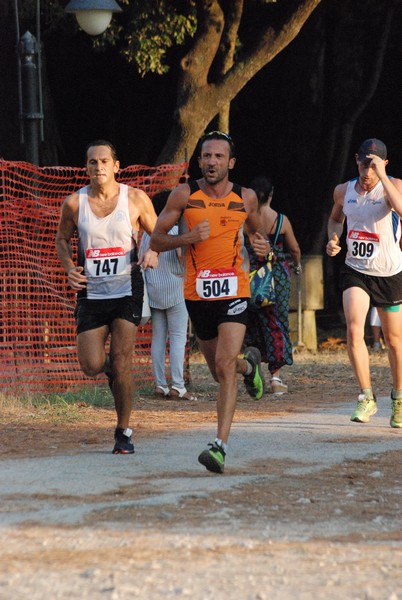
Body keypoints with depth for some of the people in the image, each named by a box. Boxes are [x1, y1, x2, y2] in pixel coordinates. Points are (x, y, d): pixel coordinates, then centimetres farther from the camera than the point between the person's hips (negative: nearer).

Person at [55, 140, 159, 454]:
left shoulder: (135, 198, -3)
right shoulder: (74, 202, -1)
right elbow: (62, 239, 14)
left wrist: (153, 252, -13)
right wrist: (69, 268, -4)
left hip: (127, 290, -2)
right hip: (91, 293, 2)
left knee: (121, 363, -8)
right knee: (92, 366, -5)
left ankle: (124, 432, 6)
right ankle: (110, 368, 34)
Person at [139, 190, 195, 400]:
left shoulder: (147, 233, 8)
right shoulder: (175, 230, -8)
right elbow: (181, 251, -25)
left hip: (153, 292, 6)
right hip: (174, 290, -6)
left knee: (158, 338, 8)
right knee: (178, 337, -4)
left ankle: (160, 385, 7)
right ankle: (177, 386, -9)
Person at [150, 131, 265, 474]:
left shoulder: (246, 198, 3)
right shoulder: (185, 195, -2)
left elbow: (257, 230, 24)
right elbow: (156, 241, -1)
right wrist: (188, 237, -17)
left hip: (234, 291, -2)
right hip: (197, 292, 2)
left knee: (225, 365, -19)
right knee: (219, 370, 14)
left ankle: (221, 445, -22)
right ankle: (249, 365, 52)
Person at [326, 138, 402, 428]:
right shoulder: (344, 191, 1)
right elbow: (335, 218, 22)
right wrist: (333, 239, 2)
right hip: (355, 271, 2)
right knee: (354, 330, -19)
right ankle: (367, 398, -12)